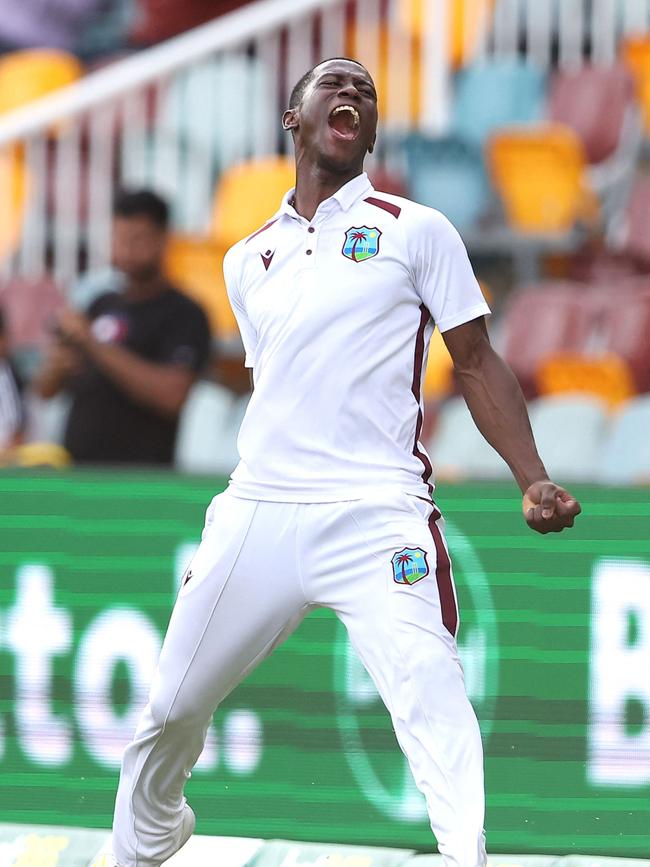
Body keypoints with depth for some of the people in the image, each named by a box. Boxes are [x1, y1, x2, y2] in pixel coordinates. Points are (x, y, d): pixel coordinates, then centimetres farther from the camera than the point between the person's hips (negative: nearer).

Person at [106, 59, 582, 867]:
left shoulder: (415, 230, 6)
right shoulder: (247, 260, 18)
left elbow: (476, 362, 4)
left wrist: (532, 481, -7)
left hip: (377, 517, -4)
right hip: (256, 513, 4)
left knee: (433, 702, -24)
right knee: (170, 712, 9)